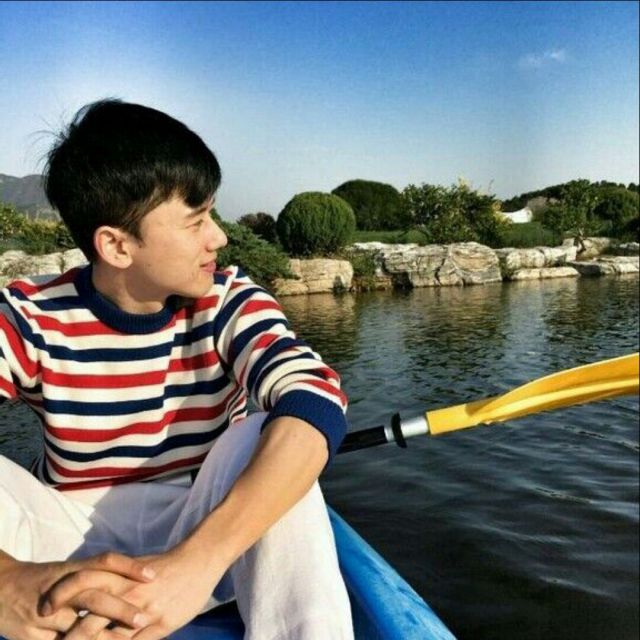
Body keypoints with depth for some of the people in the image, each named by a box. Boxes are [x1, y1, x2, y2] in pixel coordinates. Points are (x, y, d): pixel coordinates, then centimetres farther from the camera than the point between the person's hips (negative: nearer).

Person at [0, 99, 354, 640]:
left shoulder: (229, 303, -11)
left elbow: (317, 404, -30)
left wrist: (199, 560, -44)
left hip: (211, 538, 0)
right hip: (75, 550, 1)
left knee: (263, 437, -29)